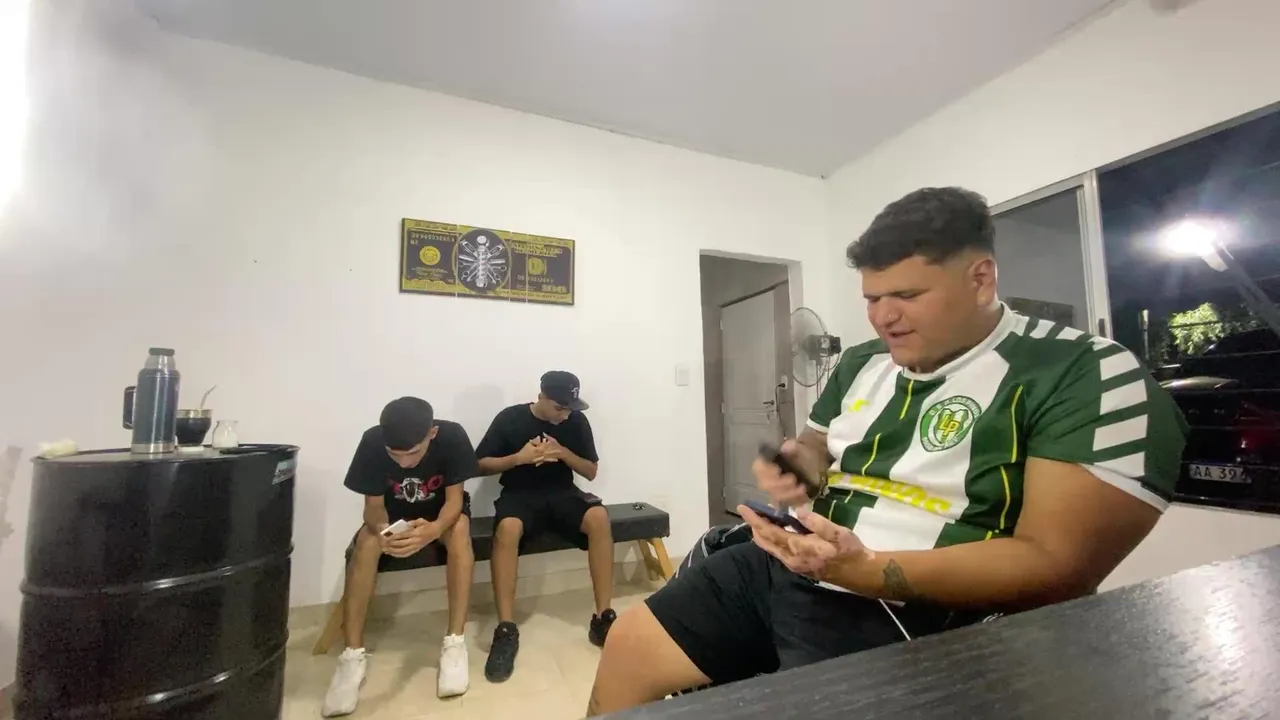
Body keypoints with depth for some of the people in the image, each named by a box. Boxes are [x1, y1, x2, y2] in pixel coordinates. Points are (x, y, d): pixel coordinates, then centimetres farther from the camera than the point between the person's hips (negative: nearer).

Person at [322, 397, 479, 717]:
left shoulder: (452, 436, -32)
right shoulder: (372, 441, -28)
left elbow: (454, 497, -27)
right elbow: (373, 505, -19)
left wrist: (434, 529, -48)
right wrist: (381, 530, -42)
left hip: (442, 508, -1)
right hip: (393, 509, 2)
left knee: (460, 531, -33)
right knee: (366, 541, -29)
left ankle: (454, 643, -25)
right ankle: (353, 654, -20)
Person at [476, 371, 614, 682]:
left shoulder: (577, 421, 2)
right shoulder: (510, 418, -4)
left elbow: (591, 471, 6)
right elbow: (481, 464, 0)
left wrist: (563, 452, -12)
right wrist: (519, 457, -16)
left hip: (563, 493, 2)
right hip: (520, 495, -1)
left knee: (599, 517, -30)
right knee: (507, 528, -37)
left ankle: (602, 617, -21)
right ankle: (506, 630, -25)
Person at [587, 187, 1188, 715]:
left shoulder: (1092, 377, -10)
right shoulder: (862, 364, 12)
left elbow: (1057, 564, -16)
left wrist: (869, 570, -27)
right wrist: (795, 465, -2)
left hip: (916, 614, -6)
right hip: (782, 568, 7)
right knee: (629, 647, 3)